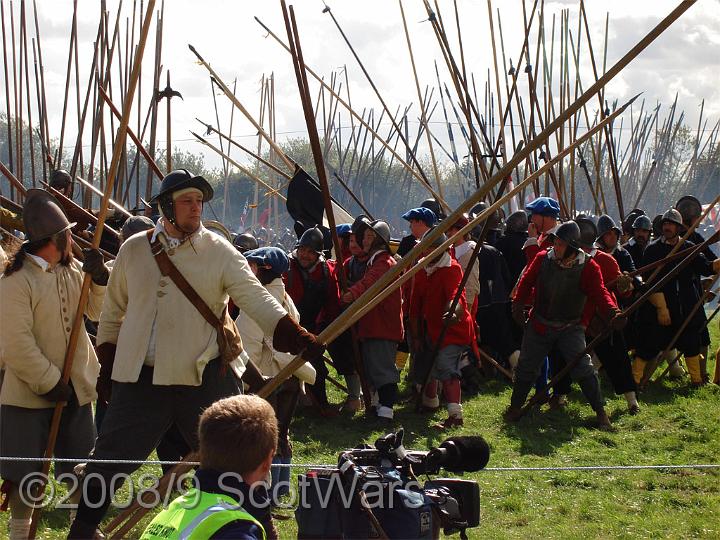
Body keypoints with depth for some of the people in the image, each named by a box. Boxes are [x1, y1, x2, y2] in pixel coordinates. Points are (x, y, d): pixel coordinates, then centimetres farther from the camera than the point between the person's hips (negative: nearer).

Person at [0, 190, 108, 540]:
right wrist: (49, 383, -18)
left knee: (81, 462, 14)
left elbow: (99, 312, 11)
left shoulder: (72, 270, 5)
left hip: (75, 386, 7)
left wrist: (99, 279, -7)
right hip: (29, 392, -7)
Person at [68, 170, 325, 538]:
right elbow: (113, 311, 16)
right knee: (107, 461, 6)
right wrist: (108, 365, 14)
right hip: (139, 378, 2)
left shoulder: (219, 252, -3)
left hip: (204, 377, -2)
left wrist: (295, 336, -29)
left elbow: (256, 299, -14)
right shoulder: (133, 250, 5)